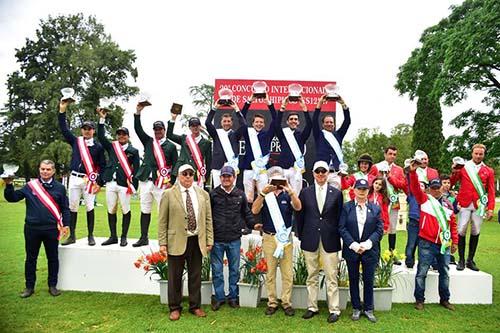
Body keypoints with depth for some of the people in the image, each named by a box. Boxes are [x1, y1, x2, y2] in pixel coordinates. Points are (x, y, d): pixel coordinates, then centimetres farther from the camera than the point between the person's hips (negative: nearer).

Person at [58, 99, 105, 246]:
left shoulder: (98, 146, 2)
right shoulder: (75, 141, 10)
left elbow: (102, 166, 2)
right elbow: (64, 129, 7)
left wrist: (100, 183, -4)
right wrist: (62, 110, -1)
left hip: (89, 180, -3)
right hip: (74, 178, 3)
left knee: (89, 207, 0)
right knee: (72, 207, 5)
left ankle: (90, 236, 8)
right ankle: (72, 236, 13)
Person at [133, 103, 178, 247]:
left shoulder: (171, 146, 5)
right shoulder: (148, 141, 15)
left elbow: (175, 165, 2)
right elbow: (138, 129, 8)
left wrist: (172, 182, -7)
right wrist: (138, 112, 0)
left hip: (162, 184, -4)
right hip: (145, 181, 4)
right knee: (145, 210, 10)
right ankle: (144, 238, 19)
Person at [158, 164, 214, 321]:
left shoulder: (203, 194, 6)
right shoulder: (169, 194, -2)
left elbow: (208, 219, 8)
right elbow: (162, 221, -2)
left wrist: (209, 240, 4)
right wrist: (162, 243, -6)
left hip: (197, 241, 3)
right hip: (176, 242, -2)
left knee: (195, 276, 12)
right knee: (175, 277, 9)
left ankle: (195, 306, 29)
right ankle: (175, 308, 26)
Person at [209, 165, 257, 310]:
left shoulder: (240, 194, 6)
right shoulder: (213, 194, -1)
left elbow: (246, 213, 14)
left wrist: (253, 224, -1)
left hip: (234, 239, 2)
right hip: (217, 239, -2)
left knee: (234, 269, 12)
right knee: (217, 270, 7)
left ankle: (233, 297, 26)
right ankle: (219, 297, 22)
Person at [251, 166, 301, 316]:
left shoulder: (287, 196, 5)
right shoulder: (264, 196, 4)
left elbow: (298, 207, -14)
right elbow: (254, 210, -13)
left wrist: (290, 190, -29)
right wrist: (263, 193, -26)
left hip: (286, 238, 1)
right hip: (269, 238, 0)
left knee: (288, 273, 3)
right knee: (270, 273, 6)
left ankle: (287, 303, 15)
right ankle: (272, 303, 17)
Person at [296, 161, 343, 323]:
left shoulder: (336, 193, 2)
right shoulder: (305, 192, 3)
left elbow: (339, 217, 5)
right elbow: (300, 216, 6)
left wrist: (338, 237, 2)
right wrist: (301, 236, 5)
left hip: (330, 240, -1)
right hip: (310, 240, 1)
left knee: (331, 276, 4)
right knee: (312, 276, 11)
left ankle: (334, 309, 15)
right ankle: (312, 307, 23)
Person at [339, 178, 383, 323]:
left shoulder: (375, 208, 3)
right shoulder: (346, 207, -1)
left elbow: (380, 229, 0)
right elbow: (342, 228, -5)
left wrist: (368, 243, -13)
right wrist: (353, 244, -15)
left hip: (370, 250, 1)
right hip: (352, 250, 0)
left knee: (368, 280, 8)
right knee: (353, 280, 10)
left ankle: (368, 309, 23)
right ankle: (356, 308, 24)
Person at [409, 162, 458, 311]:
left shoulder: (448, 204, 11)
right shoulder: (424, 199, 0)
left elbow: (453, 224, 14)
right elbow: (415, 188, -17)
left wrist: (454, 241, 12)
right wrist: (413, 172, -30)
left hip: (444, 244, 5)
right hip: (427, 244, -4)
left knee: (445, 273, 15)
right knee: (422, 273, 2)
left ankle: (444, 299, 30)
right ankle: (419, 300, 13)